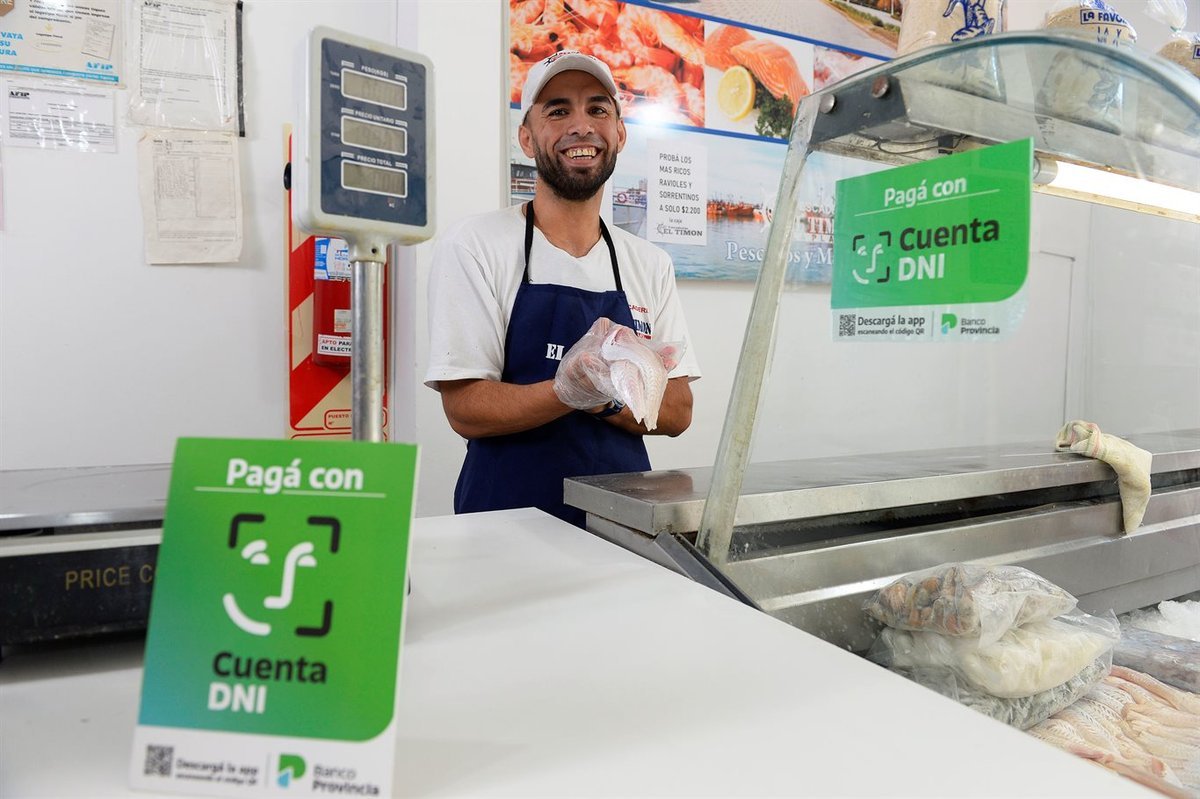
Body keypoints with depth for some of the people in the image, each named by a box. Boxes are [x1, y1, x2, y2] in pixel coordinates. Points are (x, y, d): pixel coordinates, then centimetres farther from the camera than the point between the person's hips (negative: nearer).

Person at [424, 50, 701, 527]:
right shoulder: (473, 246, -4)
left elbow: (677, 411, 5)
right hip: (511, 520, -3)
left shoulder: (650, 264, 7)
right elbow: (465, 409, -9)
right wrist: (570, 390, -24)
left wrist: (607, 397, -14)